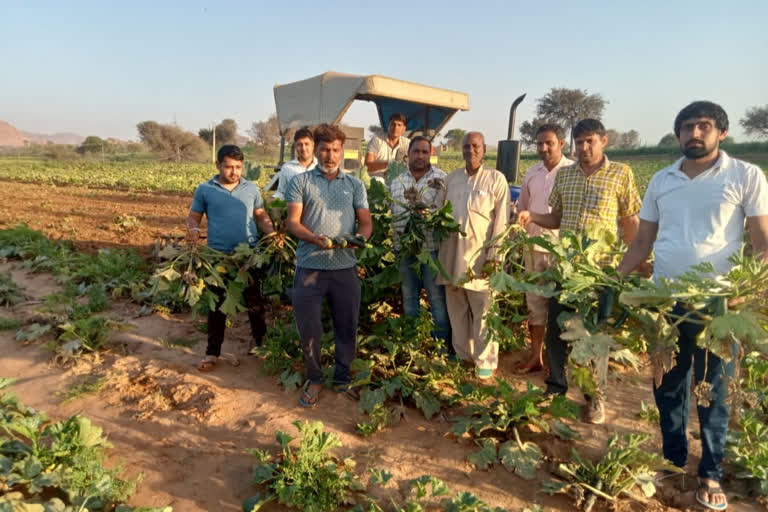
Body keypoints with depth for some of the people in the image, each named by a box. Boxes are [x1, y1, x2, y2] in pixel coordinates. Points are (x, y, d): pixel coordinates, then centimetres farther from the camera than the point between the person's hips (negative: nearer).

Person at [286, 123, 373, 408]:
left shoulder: (355, 184, 11)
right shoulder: (301, 182, 5)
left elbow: (366, 222, 7)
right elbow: (293, 222, -3)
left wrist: (358, 238, -16)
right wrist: (315, 239, -22)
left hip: (345, 267, 2)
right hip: (309, 266, -1)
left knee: (347, 326, 10)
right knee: (308, 328, 4)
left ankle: (342, 379, 28)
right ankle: (314, 379, 23)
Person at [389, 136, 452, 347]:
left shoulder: (442, 179, -2)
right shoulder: (396, 182, 11)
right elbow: (390, 213, 14)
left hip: (432, 247, -4)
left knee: (438, 299, 1)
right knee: (408, 298, 15)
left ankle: (443, 344, 14)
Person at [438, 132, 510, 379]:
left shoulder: (496, 179, -1)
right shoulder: (451, 179, 11)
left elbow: (502, 220, -5)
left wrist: (494, 254, -12)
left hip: (480, 254, -4)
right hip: (453, 252, 4)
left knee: (483, 310, 0)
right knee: (457, 308, 12)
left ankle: (485, 361, 12)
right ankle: (462, 353, 27)